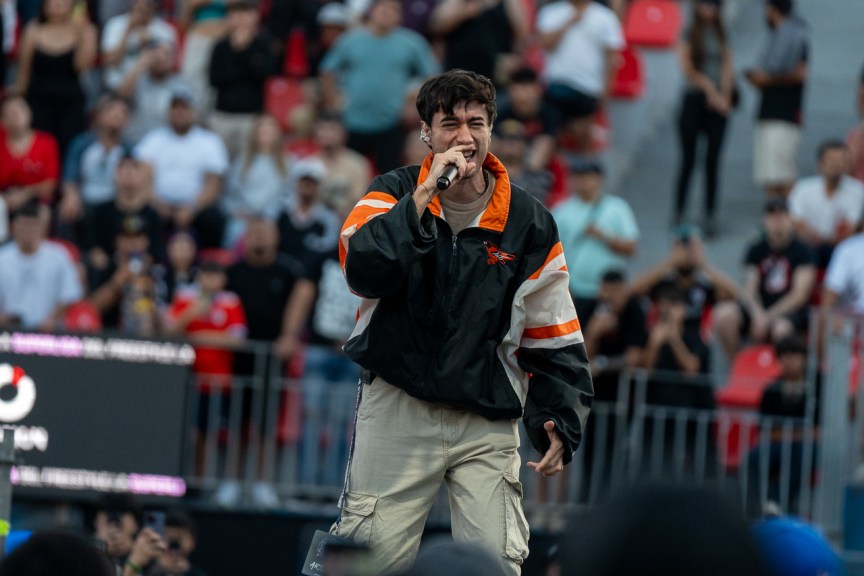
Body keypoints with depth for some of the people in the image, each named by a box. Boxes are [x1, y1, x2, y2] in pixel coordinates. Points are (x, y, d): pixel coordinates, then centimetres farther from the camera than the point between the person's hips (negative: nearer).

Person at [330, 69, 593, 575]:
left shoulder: (529, 223, 4)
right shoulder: (393, 195, 2)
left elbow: (554, 338, 9)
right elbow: (364, 271, -18)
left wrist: (559, 423, 0)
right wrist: (425, 195, -20)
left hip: (487, 424, 1)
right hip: (397, 411, -1)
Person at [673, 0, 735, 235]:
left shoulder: (722, 37, 11)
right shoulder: (689, 36, 2)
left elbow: (728, 69, 4)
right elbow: (688, 69, -4)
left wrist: (724, 95, -11)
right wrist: (710, 89, -11)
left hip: (718, 103, 2)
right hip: (694, 99, -2)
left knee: (713, 161, 0)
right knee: (688, 160, -3)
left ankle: (710, 216, 2)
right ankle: (679, 214, 3)